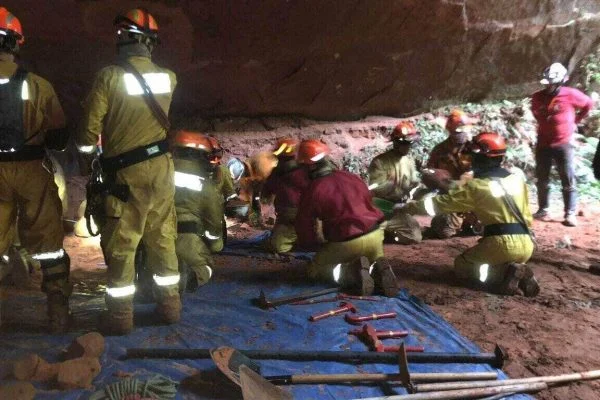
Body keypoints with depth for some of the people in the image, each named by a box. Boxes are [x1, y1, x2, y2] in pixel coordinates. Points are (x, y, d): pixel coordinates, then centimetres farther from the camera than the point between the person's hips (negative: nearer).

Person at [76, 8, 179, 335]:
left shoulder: (108, 77, -12)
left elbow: (90, 128, -9)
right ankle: (170, 304, 24)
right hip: (161, 166, 4)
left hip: (126, 172, -4)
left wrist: (86, 148, 12)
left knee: (121, 244, 5)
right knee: (163, 238, 14)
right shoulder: (168, 78, 1)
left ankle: (121, 316, 11)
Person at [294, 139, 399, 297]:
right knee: (373, 263, 36)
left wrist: (310, 243, 19)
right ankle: (377, 271, -3)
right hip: (375, 234, 5)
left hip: (346, 242, -5)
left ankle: (352, 272, -10)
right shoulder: (352, 177, 9)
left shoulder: (311, 191, -8)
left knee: (315, 270, 17)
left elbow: (304, 227, -1)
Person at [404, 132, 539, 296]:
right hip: (526, 245, 6)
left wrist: (407, 207, 6)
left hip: (501, 242, -6)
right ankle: (519, 274, 3)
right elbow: (527, 215, 14)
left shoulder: (476, 186, -6)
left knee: (461, 265, 16)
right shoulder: (517, 179, 10)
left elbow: (441, 203, -3)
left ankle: (505, 274, -8)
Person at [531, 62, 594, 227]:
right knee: (542, 179, 9)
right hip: (543, 144, 3)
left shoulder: (571, 95, -10)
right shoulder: (537, 97, -2)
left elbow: (589, 104, 8)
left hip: (563, 144, -3)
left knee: (568, 180, -1)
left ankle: (570, 214, 3)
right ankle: (542, 210, 20)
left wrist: (575, 121, 10)